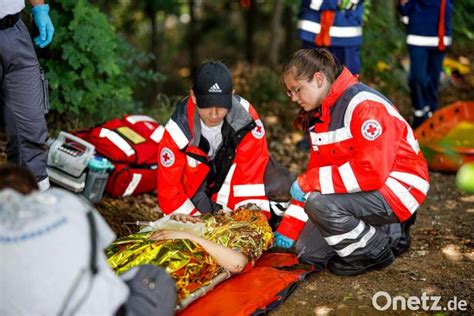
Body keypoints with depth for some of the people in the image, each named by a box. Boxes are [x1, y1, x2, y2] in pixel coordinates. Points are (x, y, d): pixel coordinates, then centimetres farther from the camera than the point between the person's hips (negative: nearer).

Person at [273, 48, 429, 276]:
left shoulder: (366, 106, -22)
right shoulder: (321, 114, 8)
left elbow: (371, 172, -31)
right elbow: (316, 171, 10)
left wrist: (308, 182, -24)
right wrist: (288, 228, 6)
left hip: (397, 188, -9)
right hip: (361, 190, 9)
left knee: (319, 203, -31)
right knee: (307, 251, 4)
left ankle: (378, 250, -7)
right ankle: (386, 230, 14)